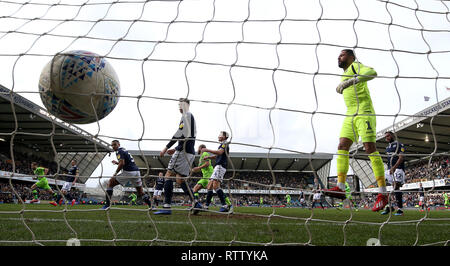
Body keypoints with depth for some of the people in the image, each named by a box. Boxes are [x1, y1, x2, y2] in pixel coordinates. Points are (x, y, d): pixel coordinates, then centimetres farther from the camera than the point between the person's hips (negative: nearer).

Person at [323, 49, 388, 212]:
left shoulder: (355, 66, 0)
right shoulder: (345, 75, 26)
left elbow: (372, 72, -21)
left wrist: (351, 81, -31)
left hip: (364, 112, -8)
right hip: (350, 115, 9)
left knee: (370, 149, -14)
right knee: (342, 147, -5)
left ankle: (382, 193, -13)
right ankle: (340, 188, -9)